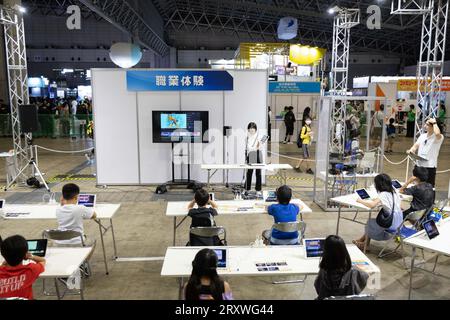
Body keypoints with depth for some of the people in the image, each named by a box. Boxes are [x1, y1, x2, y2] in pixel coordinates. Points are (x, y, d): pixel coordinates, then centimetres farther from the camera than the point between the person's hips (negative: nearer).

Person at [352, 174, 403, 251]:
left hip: (391, 226, -7)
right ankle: (362, 240, 35)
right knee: (374, 222, 25)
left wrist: (361, 201, -17)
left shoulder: (384, 194, -21)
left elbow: (372, 205, -32)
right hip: (398, 223, 7)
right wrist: (376, 200, 7)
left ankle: (366, 244, 35)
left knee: (370, 222, 17)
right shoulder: (393, 192, 2)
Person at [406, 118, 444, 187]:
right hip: (419, 165, 6)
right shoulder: (422, 136, 11)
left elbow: (437, 133, -34)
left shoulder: (439, 138, -10)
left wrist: (434, 122, -19)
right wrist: (411, 150, -15)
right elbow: (416, 145, 7)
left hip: (430, 167, -6)